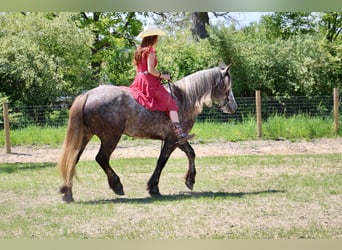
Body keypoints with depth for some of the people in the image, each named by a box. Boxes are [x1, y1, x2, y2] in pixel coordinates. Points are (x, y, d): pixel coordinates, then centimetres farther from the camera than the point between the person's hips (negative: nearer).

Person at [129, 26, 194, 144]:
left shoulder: (138, 51, 16)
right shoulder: (151, 50, -10)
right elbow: (150, 69, -20)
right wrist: (162, 76, -6)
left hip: (139, 81, 9)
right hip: (149, 82, -8)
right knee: (171, 103, -7)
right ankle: (180, 134, -17)